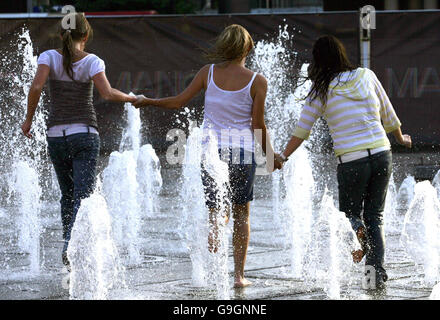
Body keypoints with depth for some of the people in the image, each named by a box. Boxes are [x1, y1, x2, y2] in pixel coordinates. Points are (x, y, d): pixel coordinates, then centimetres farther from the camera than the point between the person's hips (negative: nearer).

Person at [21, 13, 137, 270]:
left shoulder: (50, 57, -1)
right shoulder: (92, 61, -4)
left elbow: (36, 87, -16)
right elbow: (107, 93, -17)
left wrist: (29, 119, -6)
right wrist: (131, 98, 1)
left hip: (56, 135, 2)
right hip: (85, 134, -2)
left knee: (68, 195, 17)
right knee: (84, 196, -6)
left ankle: (69, 246, 15)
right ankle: (71, 247, -26)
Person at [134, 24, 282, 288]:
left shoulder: (208, 73, 0)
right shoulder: (257, 82, -6)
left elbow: (179, 102, 4)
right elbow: (258, 125, -4)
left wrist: (148, 101, 21)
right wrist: (271, 155, 10)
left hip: (211, 149, 1)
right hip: (242, 152, -1)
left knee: (216, 210, 11)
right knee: (241, 213, 13)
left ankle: (212, 236, -20)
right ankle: (239, 274, 12)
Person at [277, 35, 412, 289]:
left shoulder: (322, 91, -3)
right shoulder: (367, 76, 6)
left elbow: (302, 132, 2)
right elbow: (389, 117, 15)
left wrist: (283, 157, 14)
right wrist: (401, 138, 33)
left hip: (351, 161, -3)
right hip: (382, 155, 3)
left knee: (351, 212, 17)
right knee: (375, 216, 14)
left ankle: (358, 231, -17)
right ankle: (378, 272, 2)